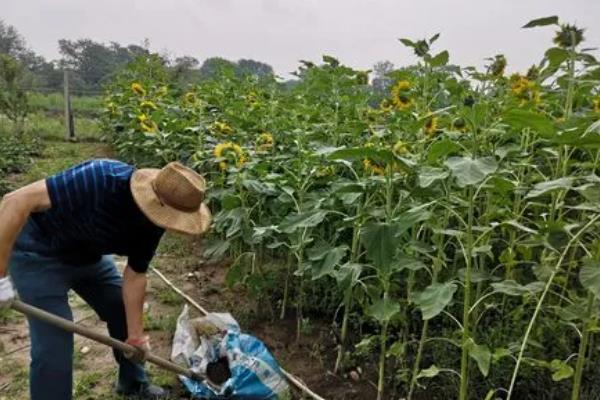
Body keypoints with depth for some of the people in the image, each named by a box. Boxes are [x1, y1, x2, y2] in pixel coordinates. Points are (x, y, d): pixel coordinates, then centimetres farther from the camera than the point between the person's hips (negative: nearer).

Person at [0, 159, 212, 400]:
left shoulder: (153, 223, -15)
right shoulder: (102, 179, -38)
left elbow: (134, 275, -5)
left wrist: (136, 335, -5)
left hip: (87, 254, 7)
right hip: (39, 252, -6)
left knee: (124, 312, 12)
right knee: (53, 343, -10)